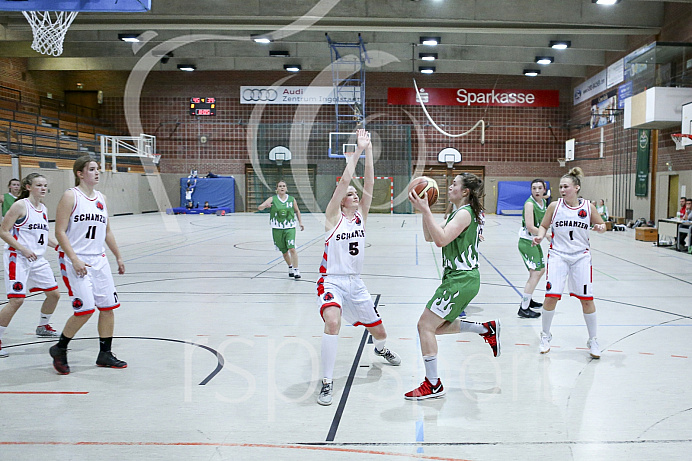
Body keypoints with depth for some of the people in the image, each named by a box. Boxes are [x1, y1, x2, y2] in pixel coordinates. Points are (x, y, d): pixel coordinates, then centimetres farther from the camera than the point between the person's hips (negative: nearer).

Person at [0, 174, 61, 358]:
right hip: (18, 258, -8)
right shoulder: (20, 205, -11)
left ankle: (43, 326, 36)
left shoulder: (43, 209, 11)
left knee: (54, 294, 12)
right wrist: (24, 249, -20)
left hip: (38, 259, 8)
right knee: (16, 300, -13)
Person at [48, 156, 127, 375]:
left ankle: (105, 353, 17)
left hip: (98, 260, 7)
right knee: (85, 309, -12)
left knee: (108, 306, 5)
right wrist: (75, 260, -19)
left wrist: (118, 257, 19)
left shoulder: (101, 198, 12)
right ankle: (59, 349, 10)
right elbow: (60, 232, -11)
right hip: (75, 260, -7)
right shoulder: (70, 196, -7)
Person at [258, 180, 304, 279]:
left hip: (290, 227, -1)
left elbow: (297, 211, 19)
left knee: (292, 248, -16)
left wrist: (300, 222, 13)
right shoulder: (272, 199, -3)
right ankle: (290, 267, 34)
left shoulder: (292, 199, 2)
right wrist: (265, 206, -34)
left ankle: (296, 270, -13)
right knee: (284, 251, 11)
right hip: (277, 228, 1)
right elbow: (259, 207, -12)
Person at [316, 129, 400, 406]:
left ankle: (380, 349, 55)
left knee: (379, 332, 15)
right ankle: (327, 383, -21)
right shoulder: (333, 216, -7)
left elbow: (369, 183, -6)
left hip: (355, 283, 5)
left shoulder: (361, 214, 5)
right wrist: (358, 151, -17)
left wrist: (369, 151, -12)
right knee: (333, 322, -34)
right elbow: (344, 180, -18)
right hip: (332, 281, -5)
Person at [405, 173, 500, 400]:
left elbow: (441, 239, -28)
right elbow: (430, 237, 18)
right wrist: (424, 210, 7)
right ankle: (487, 328, 22)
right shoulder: (461, 213, 18)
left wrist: (425, 211, -26)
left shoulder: (464, 213, -13)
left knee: (426, 325, -9)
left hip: (461, 280, -10)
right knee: (438, 326, 18)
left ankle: (433, 385, -3)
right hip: (460, 278, 10)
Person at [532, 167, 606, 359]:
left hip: (581, 257, 1)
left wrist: (601, 228, -12)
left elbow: (601, 225, 10)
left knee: (587, 298, 0)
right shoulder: (554, 206, -3)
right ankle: (545, 336, 14)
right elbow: (544, 226, 8)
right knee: (551, 296, -7)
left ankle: (593, 341, 18)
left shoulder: (588, 207, -2)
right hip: (558, 255, 0)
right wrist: (540, 236, -12)